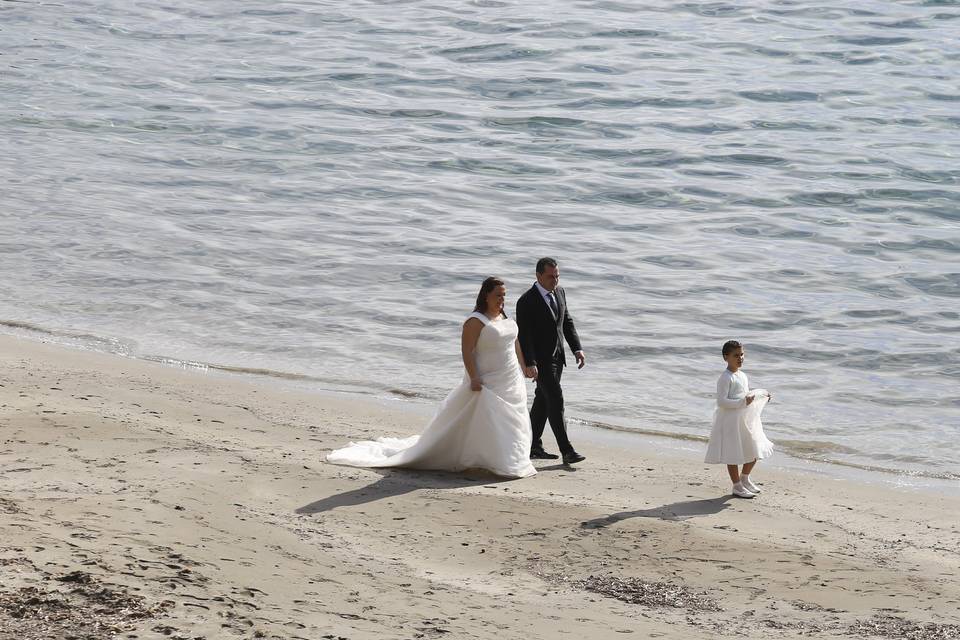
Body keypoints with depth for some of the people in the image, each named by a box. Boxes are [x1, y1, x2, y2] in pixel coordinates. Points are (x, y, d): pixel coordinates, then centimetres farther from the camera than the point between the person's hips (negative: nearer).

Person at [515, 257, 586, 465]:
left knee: (543, 401, 15)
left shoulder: (559, 292, 7)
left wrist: (577, 349, 7)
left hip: (557, 357, 8)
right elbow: (524, 335, -19)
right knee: (556, 400, -12)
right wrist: (529, 364, -25)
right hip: (540, 360, -8)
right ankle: (567, 451, -13)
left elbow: (567, 322, 15)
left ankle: (533, 446, 24)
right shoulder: (527, 302, -17)